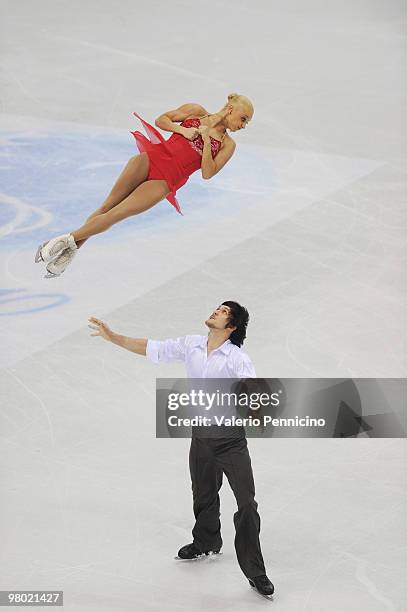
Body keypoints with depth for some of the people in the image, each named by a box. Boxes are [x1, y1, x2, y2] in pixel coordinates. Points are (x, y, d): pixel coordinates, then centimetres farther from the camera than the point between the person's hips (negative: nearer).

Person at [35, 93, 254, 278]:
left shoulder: (227, 145, 8)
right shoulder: (196, 111, 10)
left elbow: (207, 173, -3)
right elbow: (161, 120, 14)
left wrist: (207, 141, -12)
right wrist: (182, 130, -3)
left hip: (165, 181, -1)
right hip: (153, 157, 1)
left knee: (114, 215, -13)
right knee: (107, 206, -6)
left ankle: (69, 240, -4)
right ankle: (71, 249, 3)